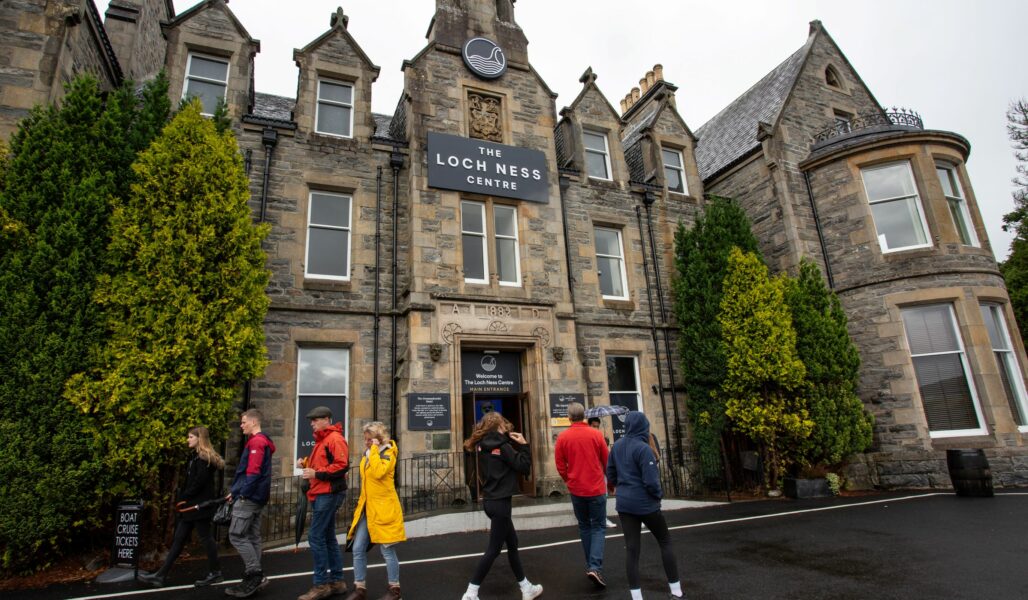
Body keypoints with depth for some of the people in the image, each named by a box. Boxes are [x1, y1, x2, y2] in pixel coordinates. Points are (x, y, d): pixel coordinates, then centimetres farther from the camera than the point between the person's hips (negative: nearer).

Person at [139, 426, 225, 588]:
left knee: (205, 537, 0)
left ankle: (215, 573, 11)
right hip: (191, 505, 9)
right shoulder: (195, 456, 15)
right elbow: (188, 480, 16)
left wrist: (183, 498, -14)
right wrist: (181, 497, 5)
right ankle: (161, 575, 16)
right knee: (179, 539, 11)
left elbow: (199, 482, -22)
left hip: (199, 505, -9)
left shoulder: (204, 458, -15)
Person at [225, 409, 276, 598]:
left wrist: (243, 494, -18)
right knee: (252, 537, 11)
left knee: (237, 536, -5)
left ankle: (256, 574, -3)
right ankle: (253, 578, 15)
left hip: (248, 497, -10)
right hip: (256, 497, 10)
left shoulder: (256, 441, -14)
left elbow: (253, 472, -22)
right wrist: (235, 491, 17)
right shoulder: (261, 441, 18)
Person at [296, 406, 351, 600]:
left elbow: (342, 465, -23)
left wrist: (316, 473, -20)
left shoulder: (335, 438, -13)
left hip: (329, 494, -10)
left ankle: (321, 584, 1)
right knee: (328, 538, 13)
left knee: (316, 537, -8)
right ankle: (337, 581, 20)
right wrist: (306, 463, 8)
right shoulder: (322, 439, 19)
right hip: (321, 494, 10)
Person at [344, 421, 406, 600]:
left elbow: (378, 472, -31)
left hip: (383, 508, -7)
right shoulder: (367, 454, 12)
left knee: (387, 550, 2)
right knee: (358, 550, 6)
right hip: (366, 508, 8)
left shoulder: (388, 453, -12)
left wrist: (374, 449, -23)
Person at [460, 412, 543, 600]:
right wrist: (523, 445, -6)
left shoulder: (482, 445, 7)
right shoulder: (501, 445, -15)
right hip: (500, 502, -9)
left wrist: (514, 445, 5)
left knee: (512, 543, 17)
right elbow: (524, 467, -14)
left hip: (490, 500, 9)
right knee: (493, 549, 0)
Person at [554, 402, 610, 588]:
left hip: (576, 489, 2)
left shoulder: (563, 437, -7)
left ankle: (590, 565, 24)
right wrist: (609, 478, 19)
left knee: (584, 526, 18)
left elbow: (560, 465, -2)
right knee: (598, 527, 7)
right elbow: (607, 461, 0)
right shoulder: (596, 434, -8)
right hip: (596, 488, -2)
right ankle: (595, 567, -8)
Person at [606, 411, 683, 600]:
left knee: (631, 549, 6)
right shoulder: (643, 448, -19)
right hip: (645, 503, -5)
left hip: (624, 504, 5)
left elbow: (610, 474, 9)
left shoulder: (617, 446, 2)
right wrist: (658, 494, 0)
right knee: (665, 542, 15)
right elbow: (651, 481, -20)